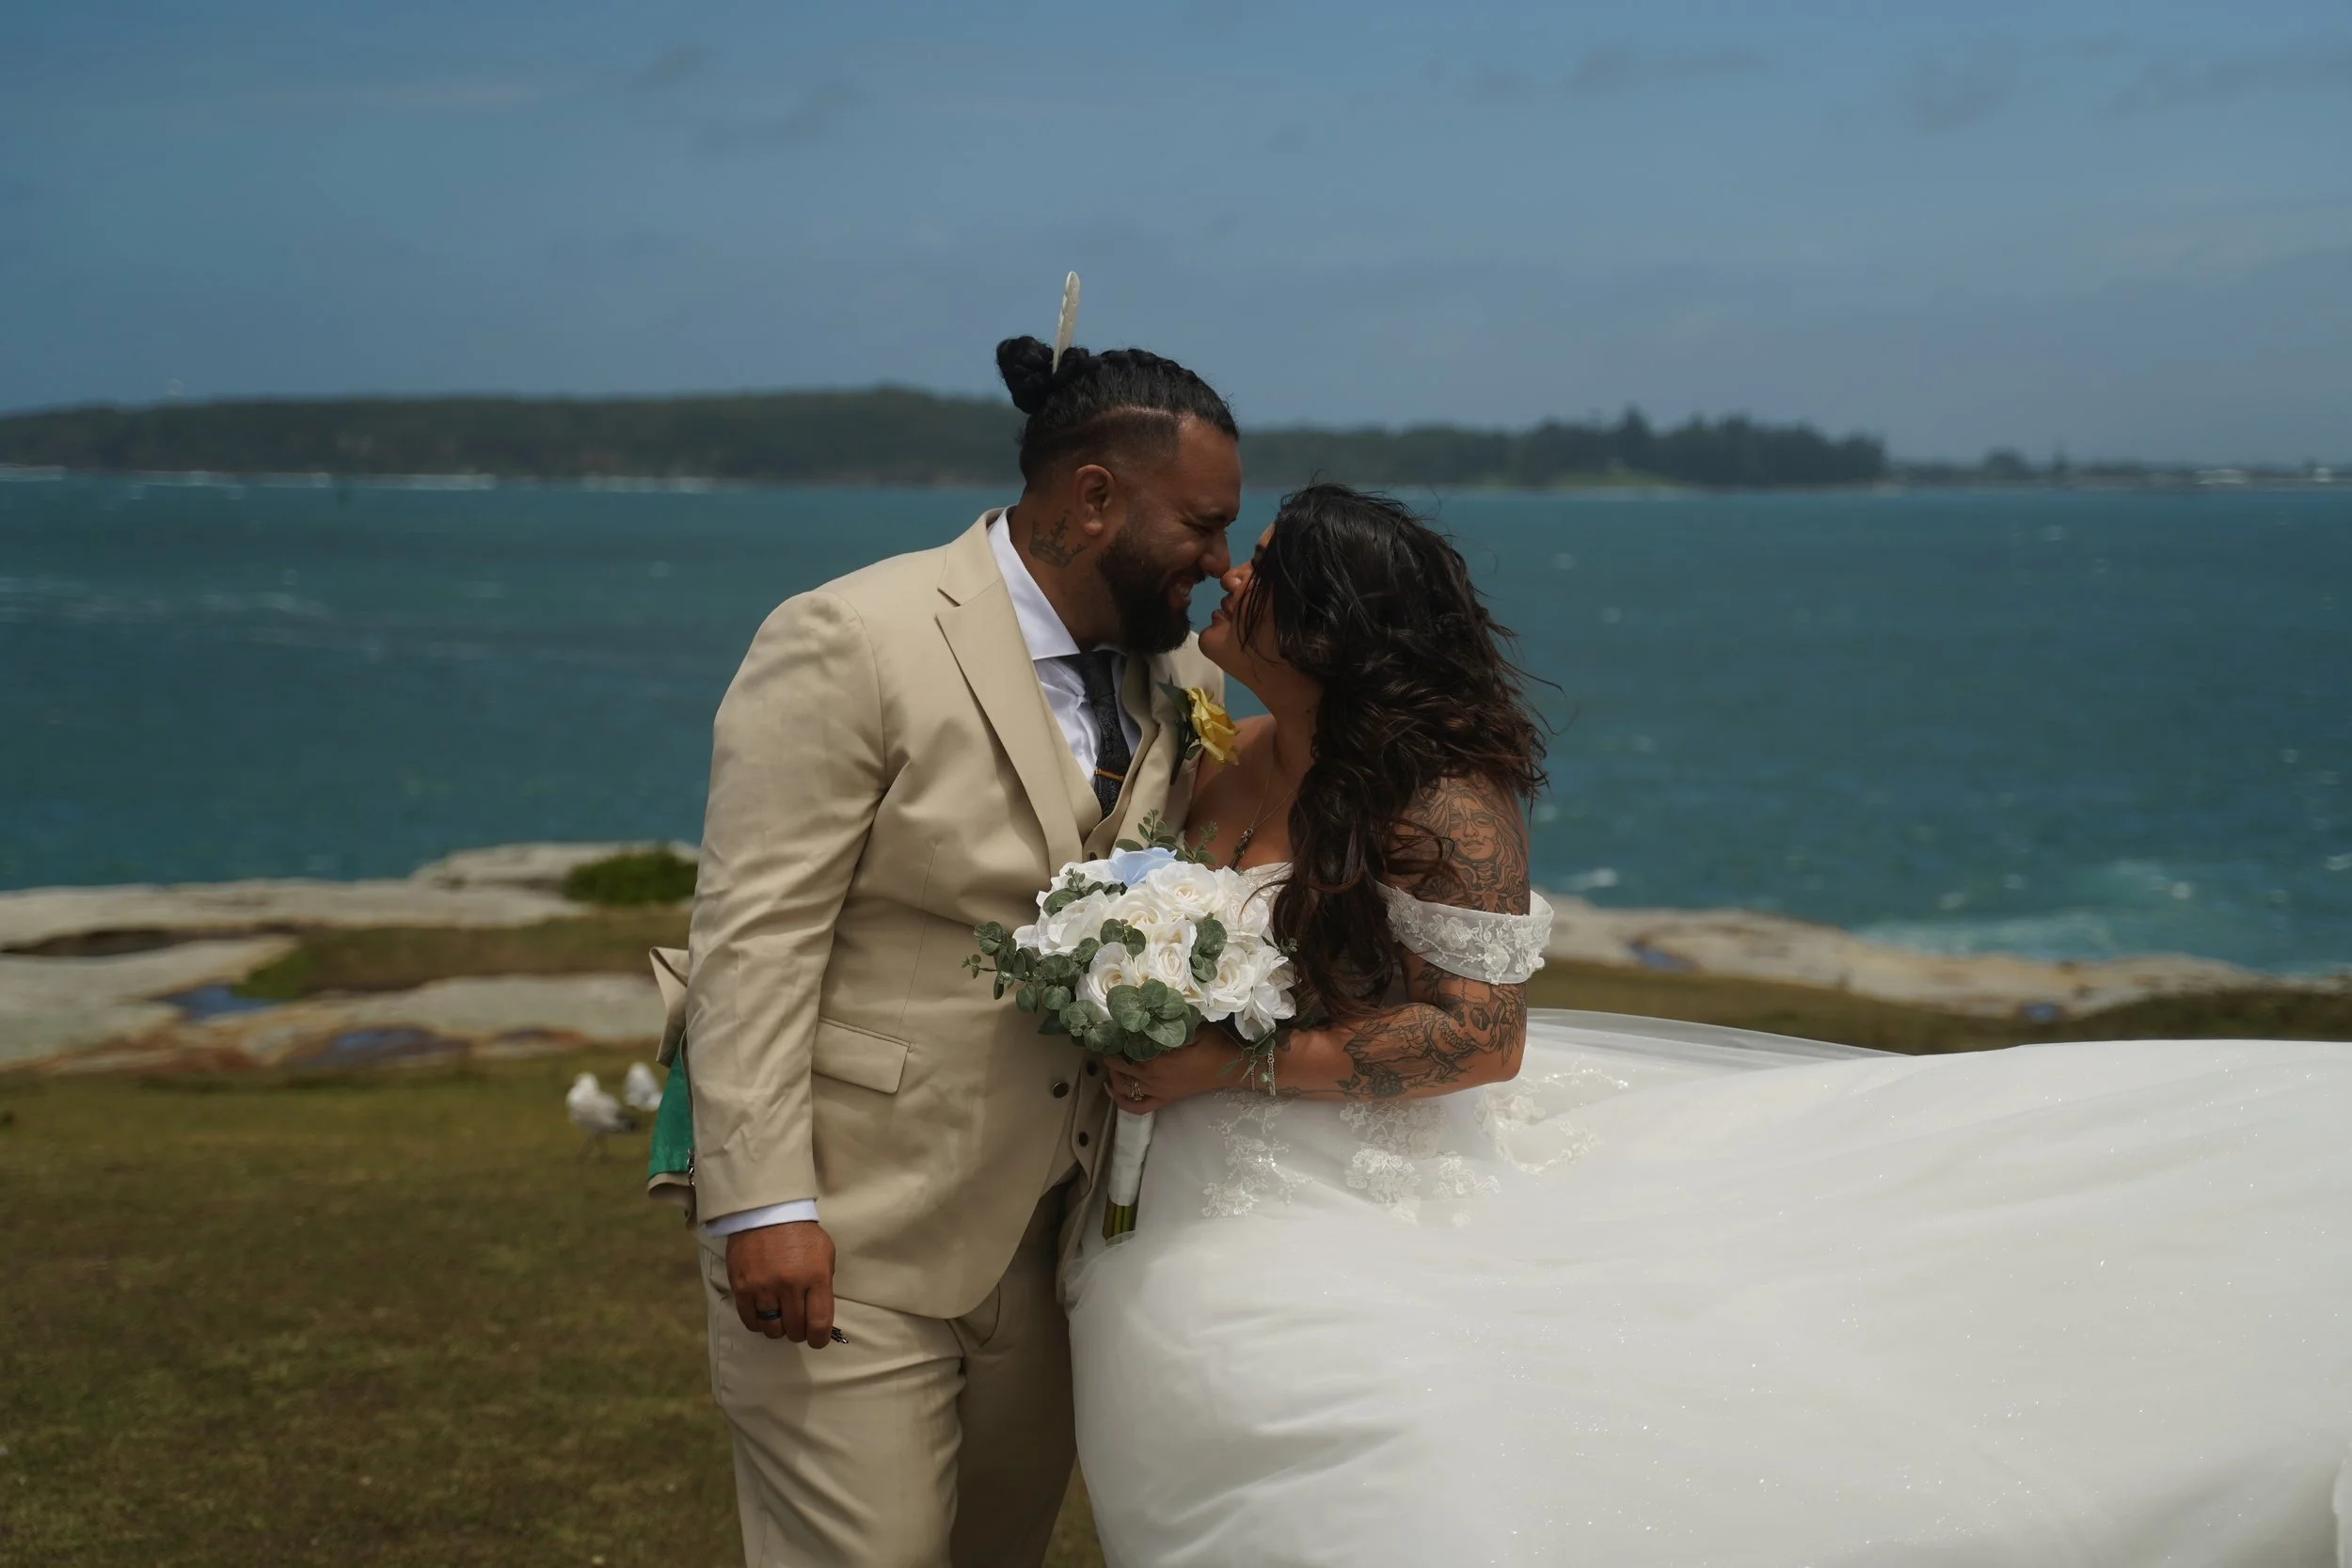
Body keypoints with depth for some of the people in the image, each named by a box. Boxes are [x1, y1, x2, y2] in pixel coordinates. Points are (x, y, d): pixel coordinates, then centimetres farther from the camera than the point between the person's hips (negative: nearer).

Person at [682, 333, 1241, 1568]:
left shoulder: (1179, 678, 7)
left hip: (1045, 1230, 7)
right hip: (849, 1238, -6)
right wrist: (763, 1204, -20)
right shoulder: (851, 645, -14)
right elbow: (751, 939, -16)